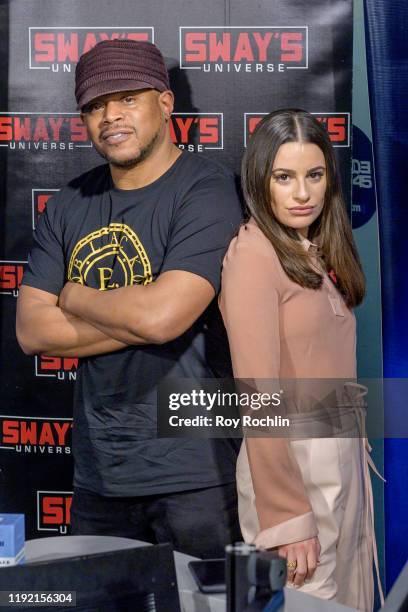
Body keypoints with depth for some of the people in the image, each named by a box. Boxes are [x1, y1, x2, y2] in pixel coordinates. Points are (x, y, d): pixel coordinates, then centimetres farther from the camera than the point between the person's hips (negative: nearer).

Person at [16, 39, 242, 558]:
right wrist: (138, 320, -13)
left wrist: (74, 298, -6)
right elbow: (31, 332, -1)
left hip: (192, 472, -5)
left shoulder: (205, 191, -12)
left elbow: (161, 315, -24)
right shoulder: (68, 207, 7)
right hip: (98, 472, 6)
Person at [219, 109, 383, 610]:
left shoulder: (317, 250, 8)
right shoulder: (253, 254, -16)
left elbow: (330, 361, 9)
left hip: (343, 452, 8)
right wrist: (285, 519, -20)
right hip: (292, 461, -8)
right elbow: (258, 394, -20)